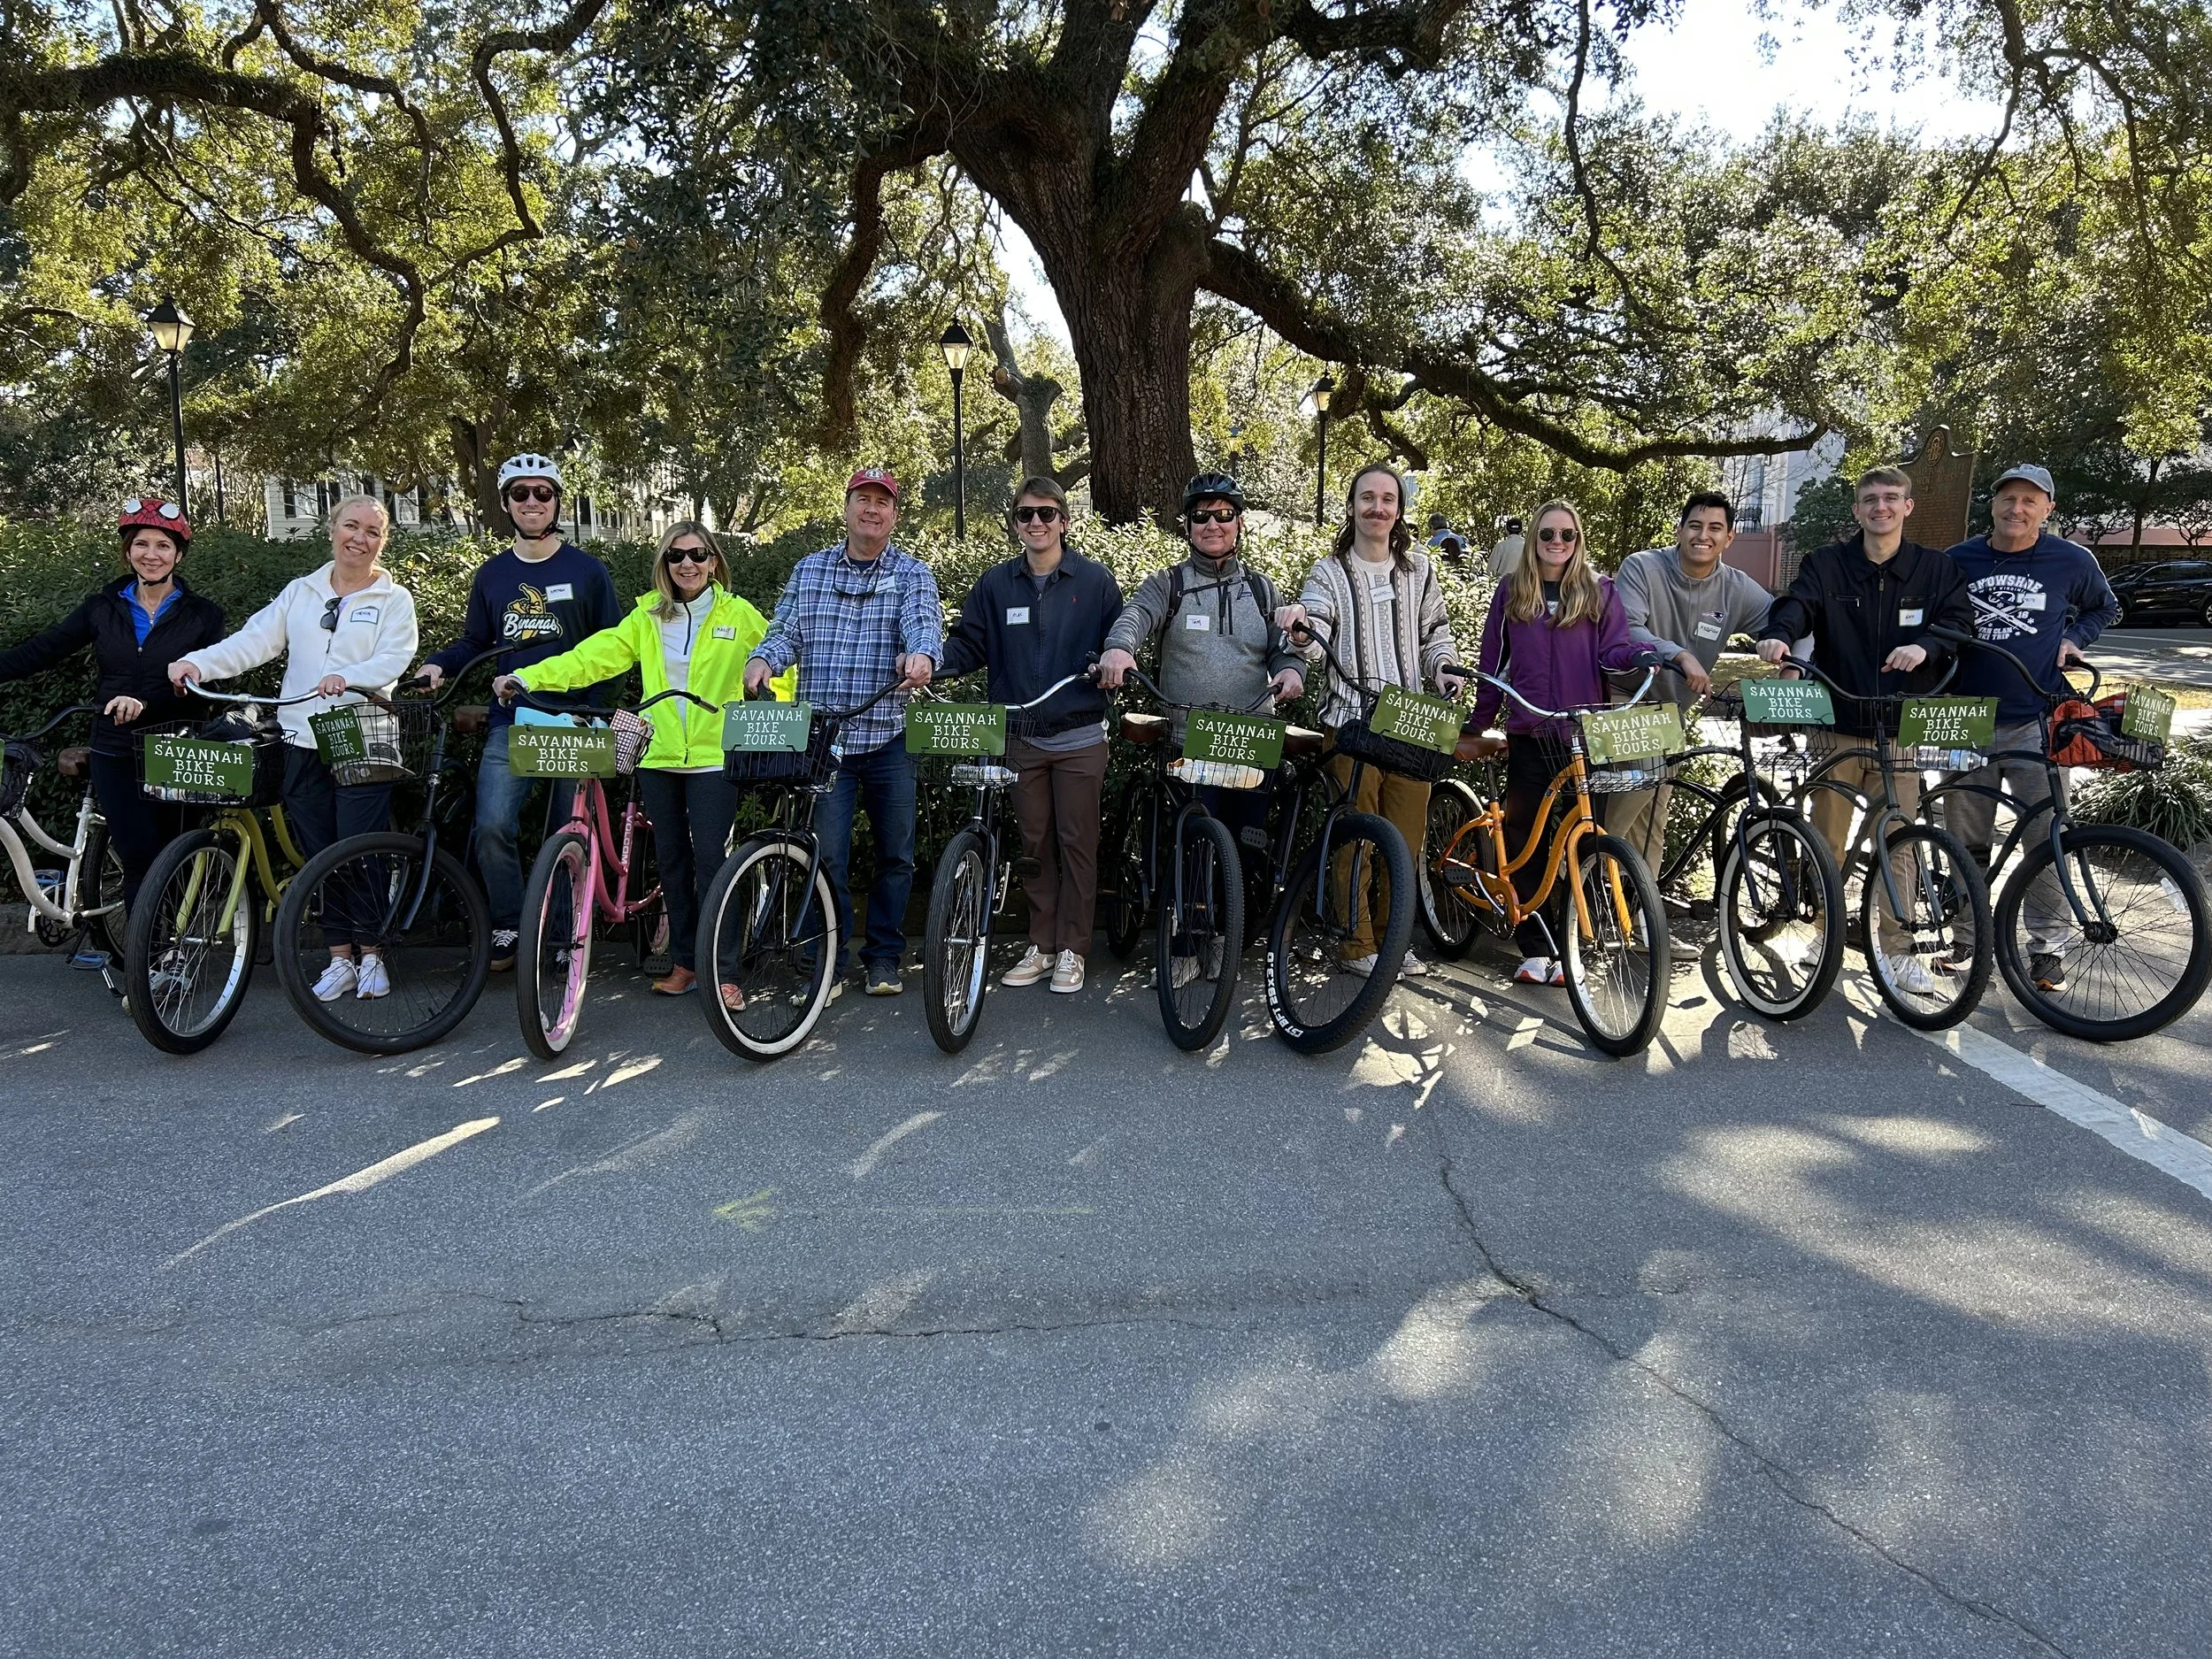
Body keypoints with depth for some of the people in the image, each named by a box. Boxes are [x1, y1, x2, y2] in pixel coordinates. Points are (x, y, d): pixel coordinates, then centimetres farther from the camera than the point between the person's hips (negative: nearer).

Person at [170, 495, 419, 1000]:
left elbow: (393, 660, -11)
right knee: (320, 855, 6)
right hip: (303, 743, 4)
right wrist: (196, 662, -12)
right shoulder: (300, 592, 15)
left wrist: (348, 678, -31)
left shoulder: (394, 600, 4)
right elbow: (253, 641, 5)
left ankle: (371, 955, 10)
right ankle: (340, 959, 16)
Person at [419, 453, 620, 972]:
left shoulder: (587, 571, 4)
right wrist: (438, 664, -2)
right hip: (510, 723, 2)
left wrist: (597, 712, -11)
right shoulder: (491, 575, 12)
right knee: (493, 826, -14)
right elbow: (474, 643, 18)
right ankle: (509, 928, 1)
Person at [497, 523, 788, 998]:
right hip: (659, 755, 4)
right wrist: (527, 678, -11)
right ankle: (684, 961, 20)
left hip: (714, 758, -3)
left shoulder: (738, 614, 2)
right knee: (671, 859, 9)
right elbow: (595, 655, -1)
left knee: (710, 860, -8)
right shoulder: (647, 616, 8)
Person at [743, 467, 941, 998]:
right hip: (822, 737, 1)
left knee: (895, 854, 7)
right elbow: (786, 631, 7)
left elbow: (923, 622, -14)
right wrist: (762, 659, -16)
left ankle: (884, 956, 22)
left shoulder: (912, 573, 4)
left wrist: (920, 655, -38)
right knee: (825, 855, -2)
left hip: (889, 737, -1)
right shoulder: (809, 571, 12)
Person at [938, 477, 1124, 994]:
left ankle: (1072, 950, 11)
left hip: (1079, 738, -2)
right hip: (1021, 738, 3)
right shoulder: (996, 583, 7)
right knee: (1034, 845, 9)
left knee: (1077, 844, 1)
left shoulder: (1095, 580, 1)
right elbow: (968, 644, 6)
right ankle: (1041, 946, 19)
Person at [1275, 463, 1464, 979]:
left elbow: (1436, 634, 20)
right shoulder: (1329, 573, 4)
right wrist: (1299, 623, -34)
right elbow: (1313, 640, -11)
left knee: (1408, 838, 4)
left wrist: (1443, 668, -1)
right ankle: (1358, 944, 10)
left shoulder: (1419, 572, 14)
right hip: (1352, 722, -3)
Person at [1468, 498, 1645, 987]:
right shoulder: (1512, 591, 11)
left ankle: (1569, 947, 8)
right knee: (1521, 837, 0)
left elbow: (1613, 650, 1)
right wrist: (1478, 725, 16)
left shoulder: (1598, 591, 8)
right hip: (1528, 735, 1)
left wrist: (1644, 654, -20)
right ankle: (1535, 949, 8)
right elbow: (1493, 663, 15)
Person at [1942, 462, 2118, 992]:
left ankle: (2048, 946, 6)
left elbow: (2105, 609, 19)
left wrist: (2073, 639, 1)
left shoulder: (2073, 561, 2)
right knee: (1966, 840, 8)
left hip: (2037, 723, -2)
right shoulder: (1958, 561, 5)